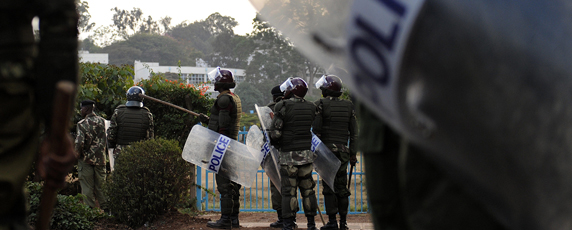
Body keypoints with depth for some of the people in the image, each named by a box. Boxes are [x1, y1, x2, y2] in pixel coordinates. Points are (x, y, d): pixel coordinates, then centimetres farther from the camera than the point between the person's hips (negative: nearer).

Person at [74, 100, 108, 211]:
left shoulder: (82, 124, -13)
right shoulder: (102, 121, 3)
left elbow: (79, 142, -21)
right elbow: (107, 139, 6)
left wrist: (78, 155, -4)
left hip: (86, 159, -5)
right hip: (100, 159, 5)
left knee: (87, 187, 3)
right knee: (101, 185, 12)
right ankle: (105, 207, 13)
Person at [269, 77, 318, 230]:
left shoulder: (283, 106, -11)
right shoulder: (311, 108, 6)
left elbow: (275, 134, -12)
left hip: (289, 155, -4)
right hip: (307, 153, 5)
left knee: (289, 190, -1)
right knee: (307, 189, 12)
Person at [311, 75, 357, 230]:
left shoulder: (320, 105, -5)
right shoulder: (348, 106, 9)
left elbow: (316, 130, -9)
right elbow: (354, 132, 9)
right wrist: (353, 154, 13)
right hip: (343, 150, 4)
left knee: (329, 186, -3)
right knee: (341, 186, 9)